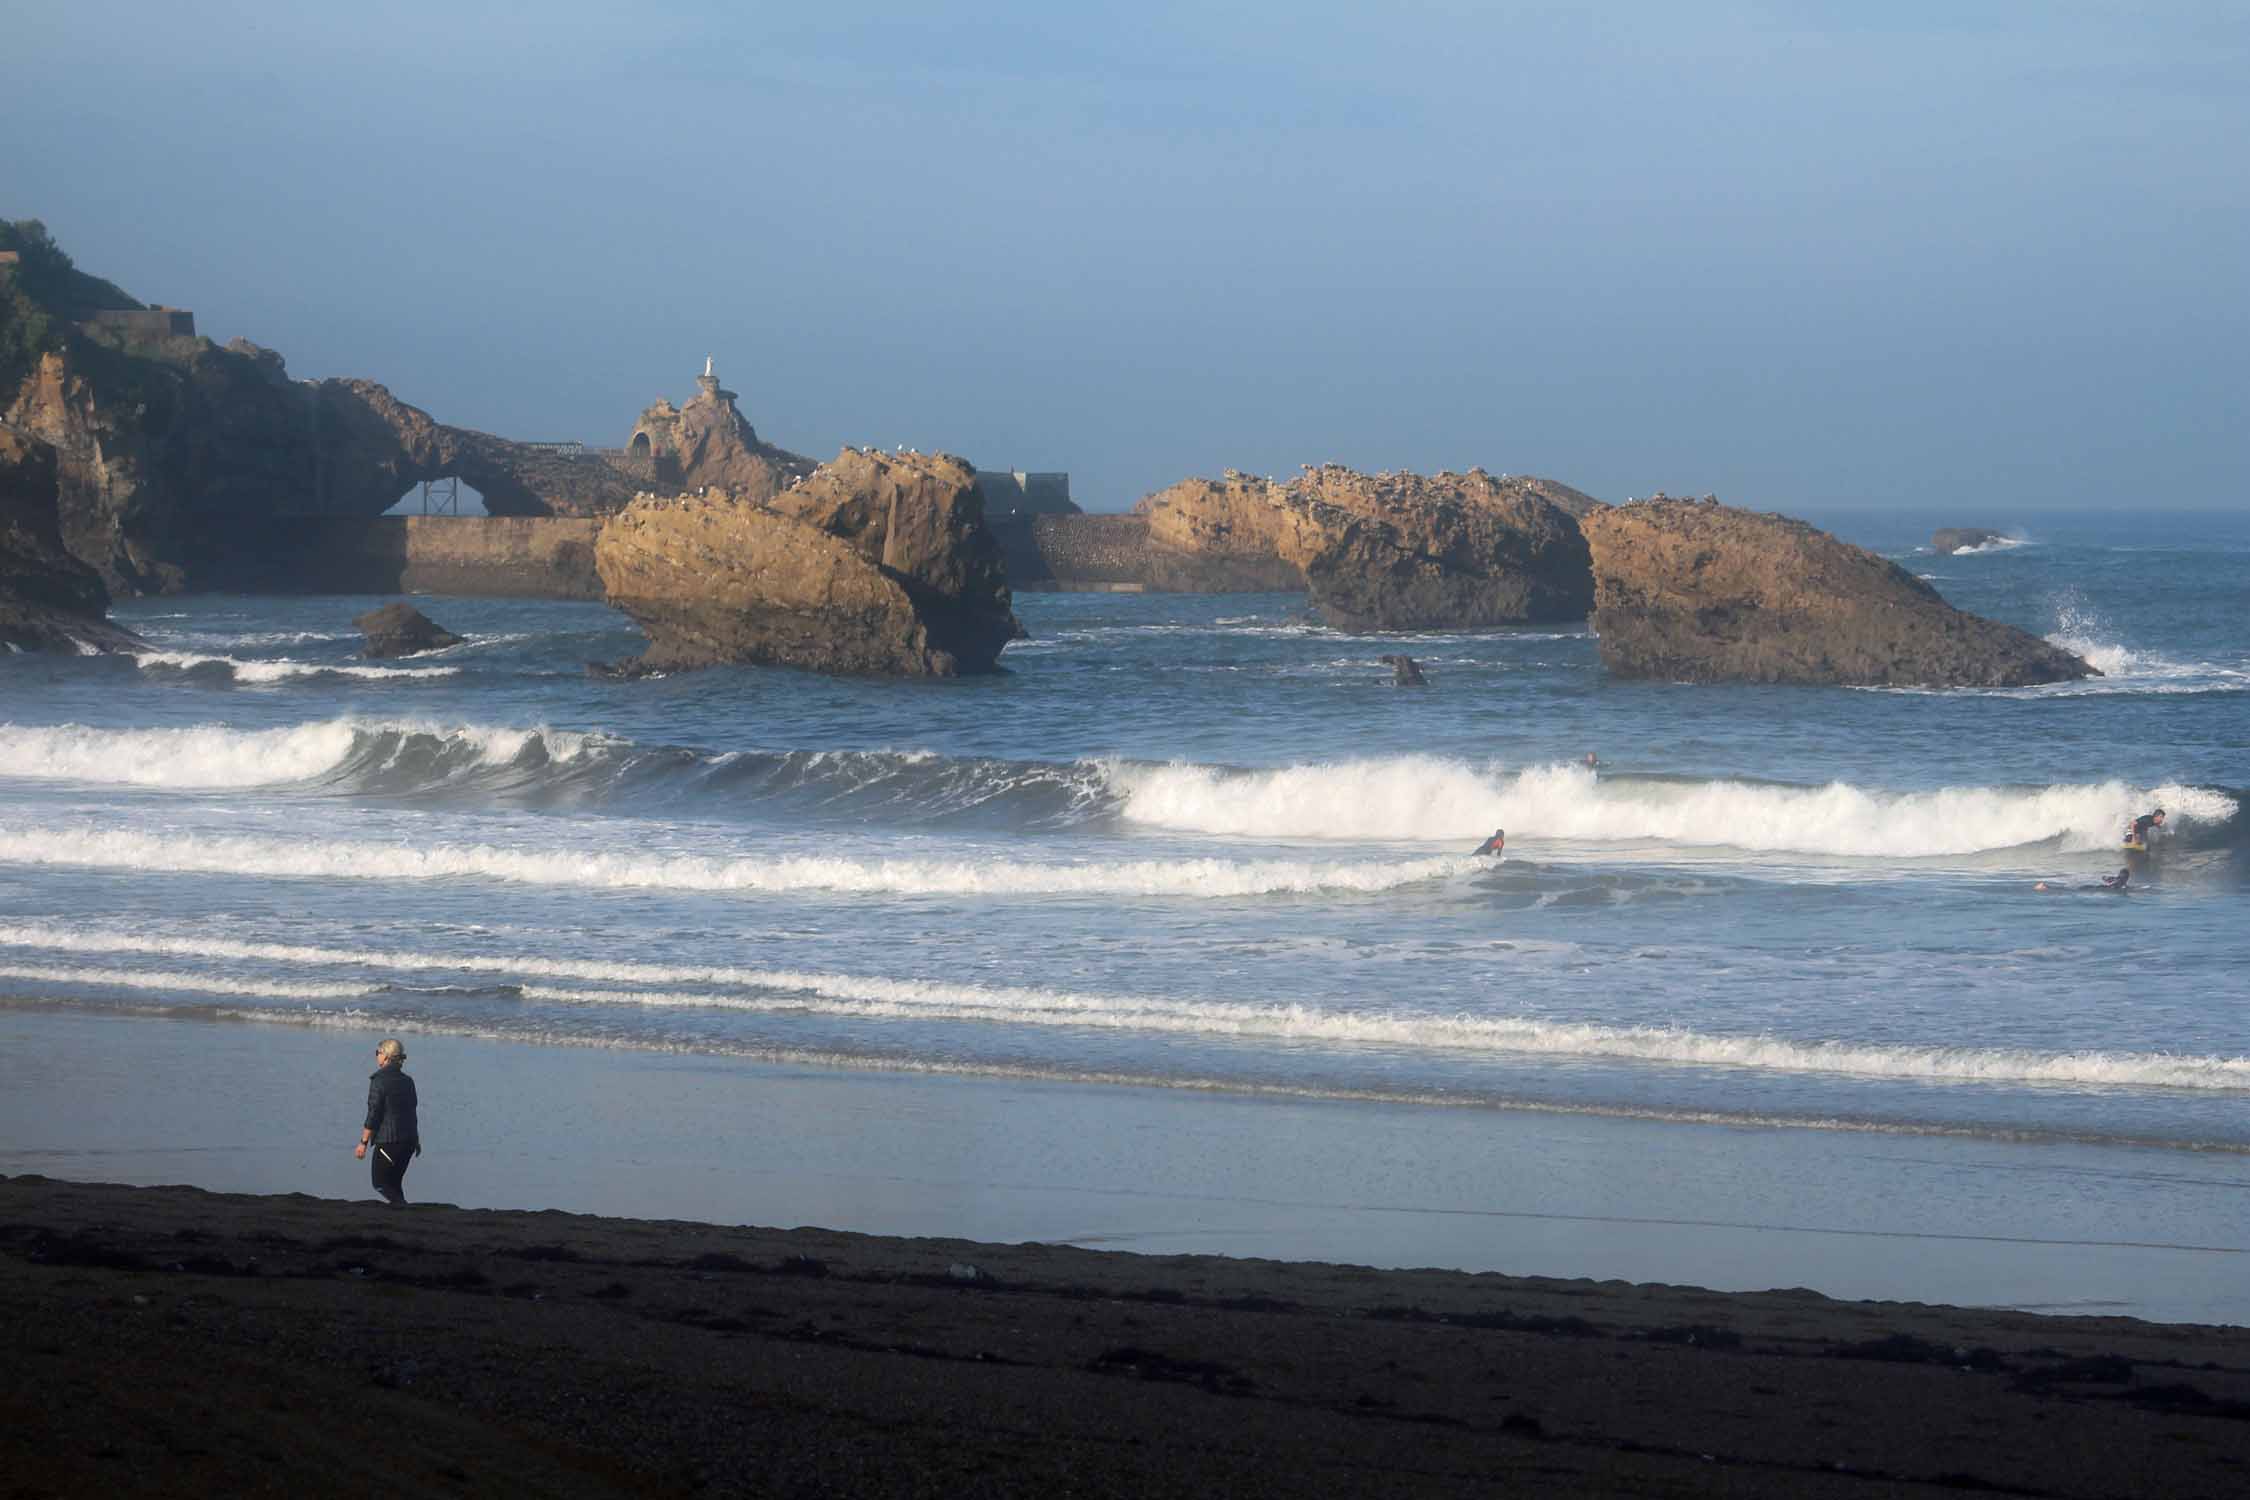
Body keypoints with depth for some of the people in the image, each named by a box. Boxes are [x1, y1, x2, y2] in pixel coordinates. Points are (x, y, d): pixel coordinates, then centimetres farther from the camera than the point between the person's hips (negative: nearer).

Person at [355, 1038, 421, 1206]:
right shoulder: (407, 1081, 10)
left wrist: (363, 1142, -11)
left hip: (388, 1141, -7)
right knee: (394, 1183, 16)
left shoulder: (379, 1080, -12)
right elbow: (413, 1113, 16)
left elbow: (373, 1114, -15)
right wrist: (416, 1140, 25)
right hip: (408, 1141, 7)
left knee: (380, 1183, 1)